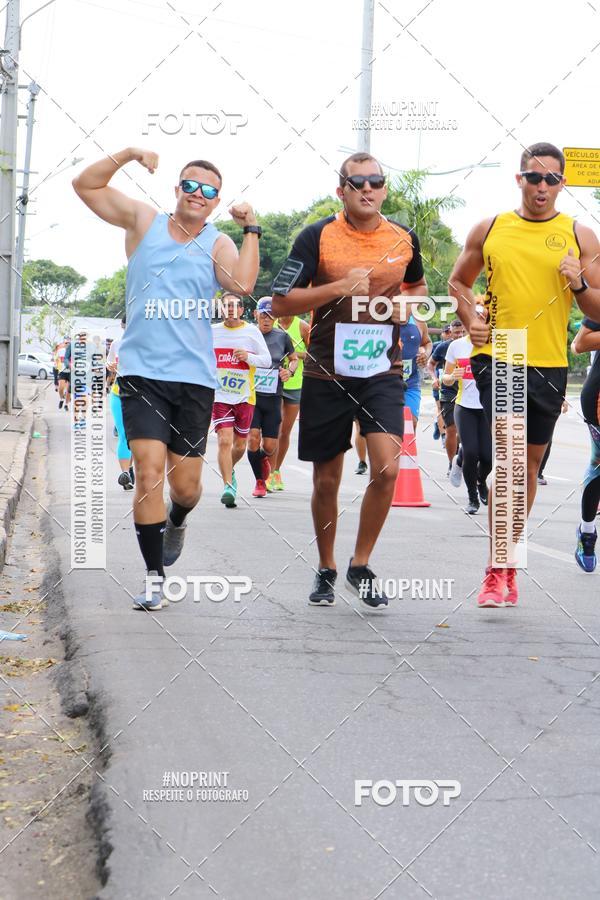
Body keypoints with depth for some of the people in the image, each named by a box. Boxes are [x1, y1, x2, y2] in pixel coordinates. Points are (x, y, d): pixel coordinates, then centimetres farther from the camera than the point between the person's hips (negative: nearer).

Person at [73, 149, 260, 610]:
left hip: (195, 377, 1)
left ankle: (176, 521, 42)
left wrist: (251, 230, -11)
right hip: (142, 372, -1)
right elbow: (86, 185, 4)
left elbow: (243, 284, -15)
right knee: (149, 472, -13)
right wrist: (127, 155, -6)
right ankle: (154, 577, -4)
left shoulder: (218, 244, 5)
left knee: (186, 485, 5)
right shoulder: (144, 221, 7)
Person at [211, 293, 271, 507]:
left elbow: (267, 360, -2)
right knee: (225, 441, -16)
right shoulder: (212, 332, 4)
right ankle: (228, 486, -14)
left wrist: (249, 356, -19)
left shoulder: (252, 331, 1)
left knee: (240, 445, 11)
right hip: (219, 395, -1)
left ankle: (229, 470, 41)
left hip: (245, 397, 1)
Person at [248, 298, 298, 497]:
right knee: (253, 438, -15)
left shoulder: (282, 336, 3)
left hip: (273, 398, 1)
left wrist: (290, 371, -3)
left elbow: (294, 358, 18)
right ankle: (260, 481, 7)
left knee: (270, 446, 0)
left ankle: (263, 458, 40)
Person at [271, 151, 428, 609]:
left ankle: (361, 565, 5)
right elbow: (281, 303, -8)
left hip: (383, 370, 2)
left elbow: (418, 285, 25)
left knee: (387, 469, -15)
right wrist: (339, 288, -20)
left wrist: (407, 304, 2)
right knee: (326, 480, 8)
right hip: (327, 374, -1)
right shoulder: (318, 237, -6)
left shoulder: (404, 239, 4)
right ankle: (326, 570, 28)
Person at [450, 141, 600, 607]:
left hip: (549, 364, 2)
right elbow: (459, 281, 18)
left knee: (530, 462, 12)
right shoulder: (489, 230, 5)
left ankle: (506, 558, 27)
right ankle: (500, 568, -11)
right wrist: (471, 318, 0)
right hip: (496, 358, -2)